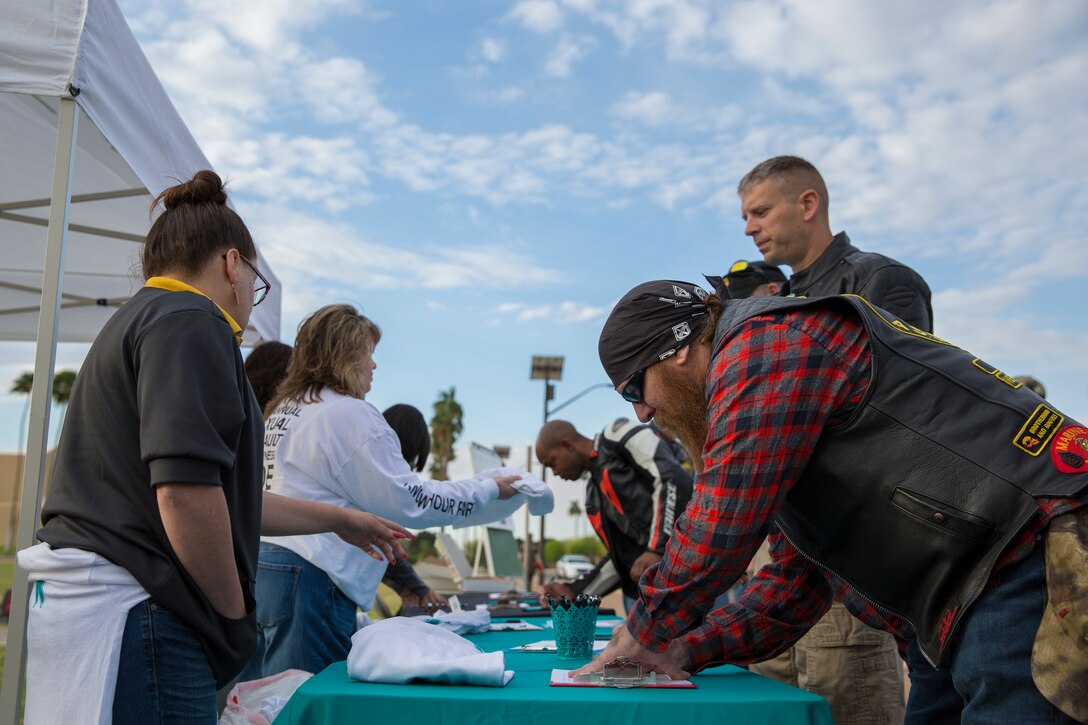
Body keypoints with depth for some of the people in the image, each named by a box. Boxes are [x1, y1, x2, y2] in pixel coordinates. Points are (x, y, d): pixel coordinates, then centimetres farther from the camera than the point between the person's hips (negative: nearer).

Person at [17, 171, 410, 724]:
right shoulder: (191, 320, -11)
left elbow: (224, 495, 25)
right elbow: (186, 495, -24)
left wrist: (340, 521, 31)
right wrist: (235, 612, -9)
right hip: (132, 612, -10)